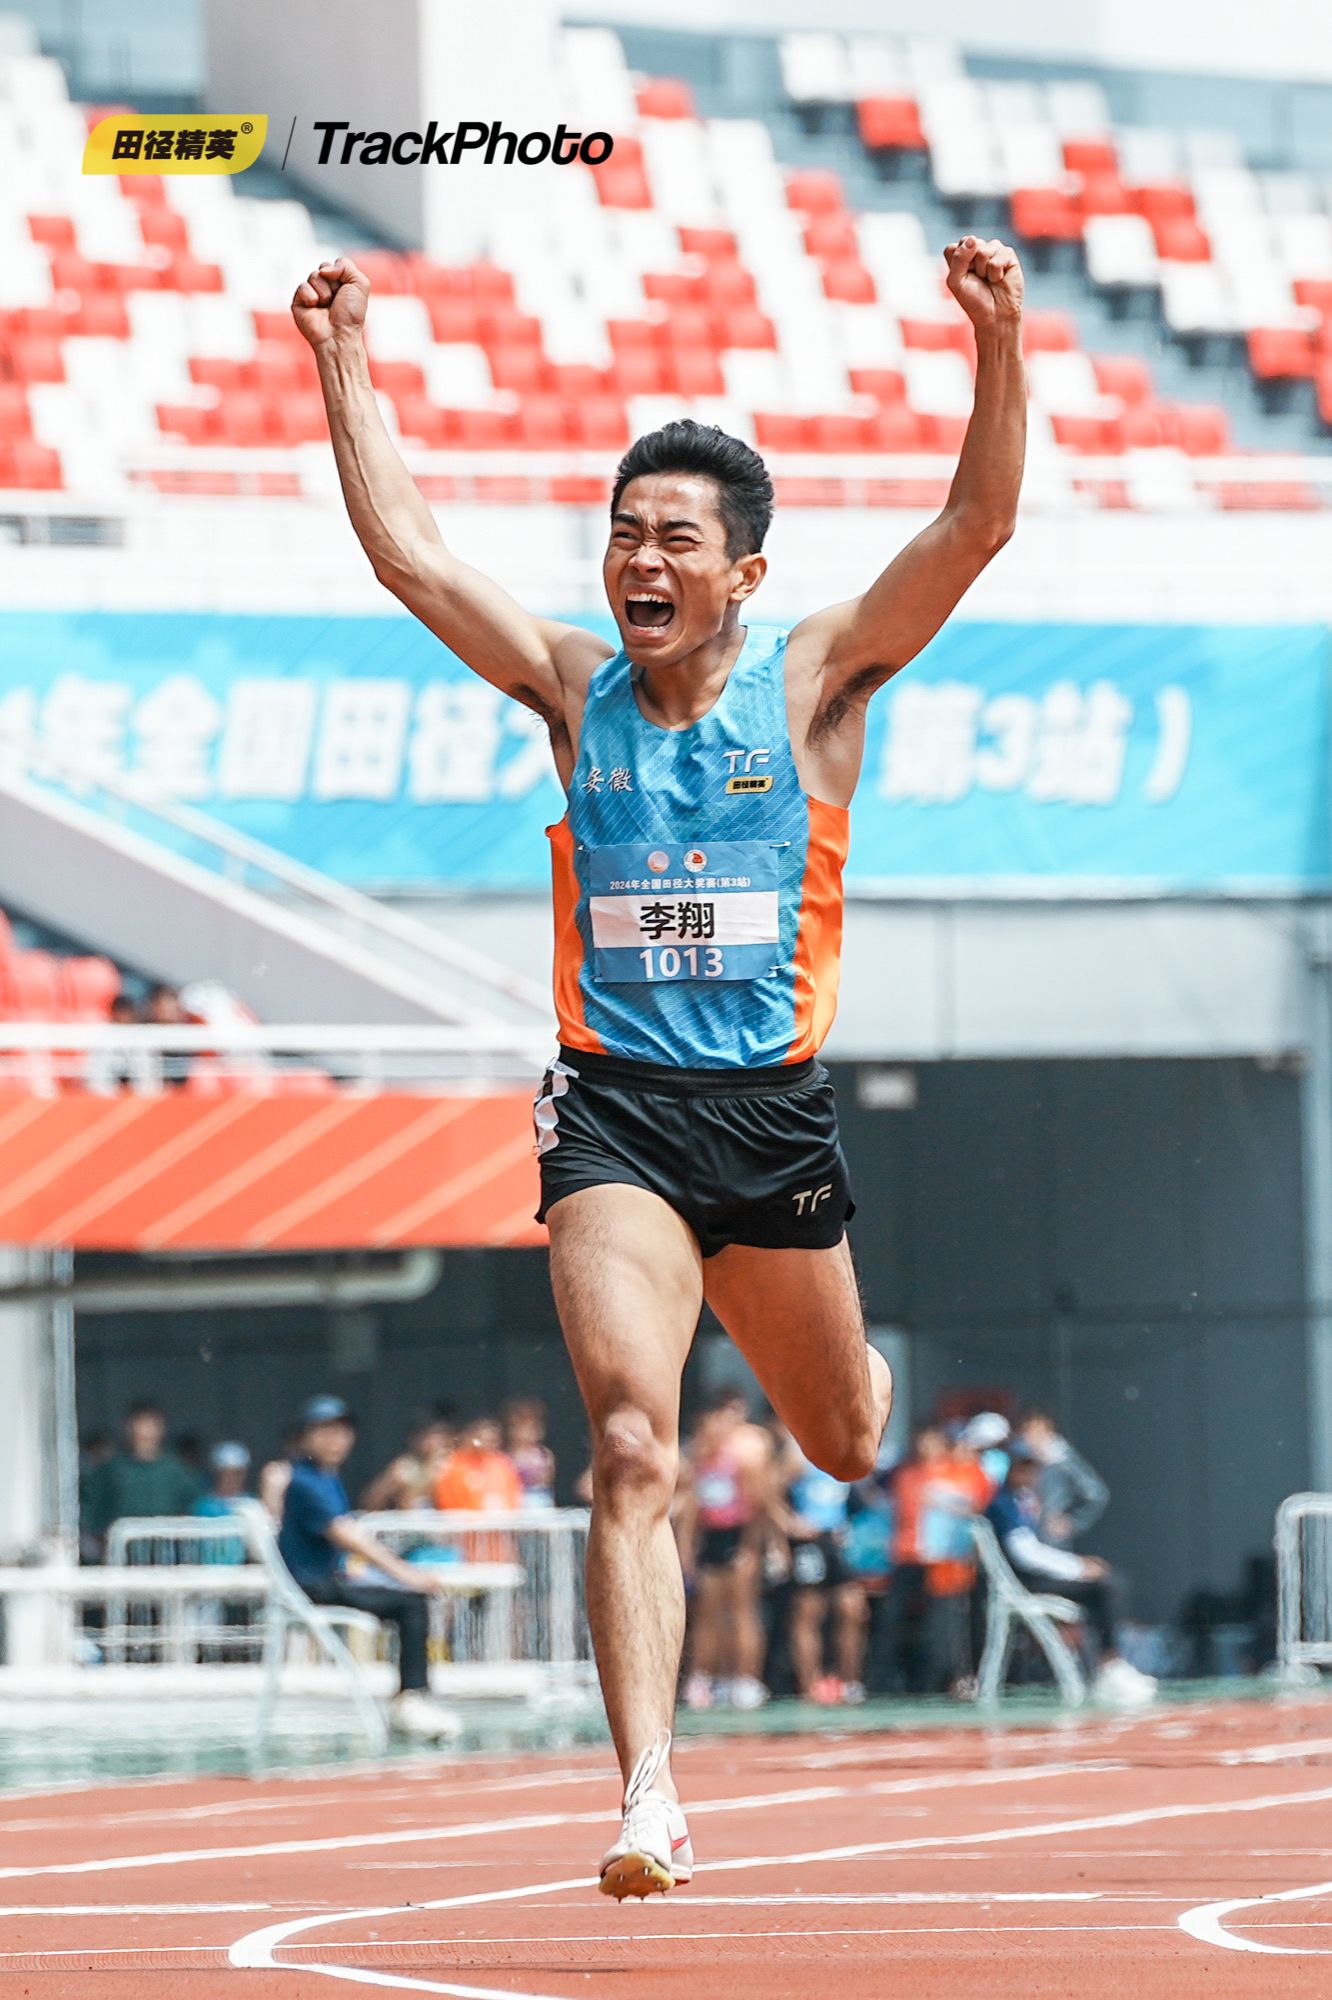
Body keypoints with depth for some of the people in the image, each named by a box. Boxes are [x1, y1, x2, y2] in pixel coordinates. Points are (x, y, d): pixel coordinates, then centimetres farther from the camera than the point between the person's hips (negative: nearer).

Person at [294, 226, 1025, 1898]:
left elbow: (976, 525, -10)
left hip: (774, 1113, 1)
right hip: (615, 1113, 0)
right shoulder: (576, 687, 4)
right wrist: (346, 367, -3)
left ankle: (864, 1375, 59)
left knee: (841, 1447, 20)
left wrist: (998, 348, -22)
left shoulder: (813, 683, -1)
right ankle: (649, 1795, -20)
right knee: (633, 1453, -17)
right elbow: (406, 553, 2)